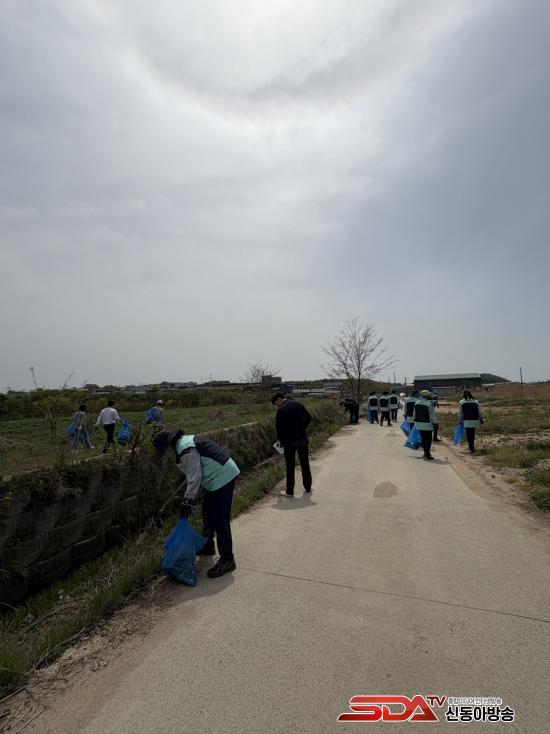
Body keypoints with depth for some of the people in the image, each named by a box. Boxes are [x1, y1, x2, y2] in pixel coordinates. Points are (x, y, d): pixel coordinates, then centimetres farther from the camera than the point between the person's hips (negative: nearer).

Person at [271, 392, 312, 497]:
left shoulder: (281, 410, -13)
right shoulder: (297, 404, 4)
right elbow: (308, 418, 7)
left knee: (290, 466, 6)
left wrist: (280, 439, 6)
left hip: (289, 441, -5)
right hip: (302, 438, 5)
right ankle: (308, 488, 26)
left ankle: (289, 491, 14)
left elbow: (279, 427, -10)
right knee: (305, 464, 16)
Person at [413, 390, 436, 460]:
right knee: (428, 439, 4)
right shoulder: (429, 403, -15)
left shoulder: (416, 402, 5)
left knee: (423, 438, 16)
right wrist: (432, 423, -6)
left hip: (418, 423, 6)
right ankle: (427, 455, 6)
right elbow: (431, 415, -13)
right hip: (427, 424, -6)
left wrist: (416, 421, 19)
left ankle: (426, 453, 24)